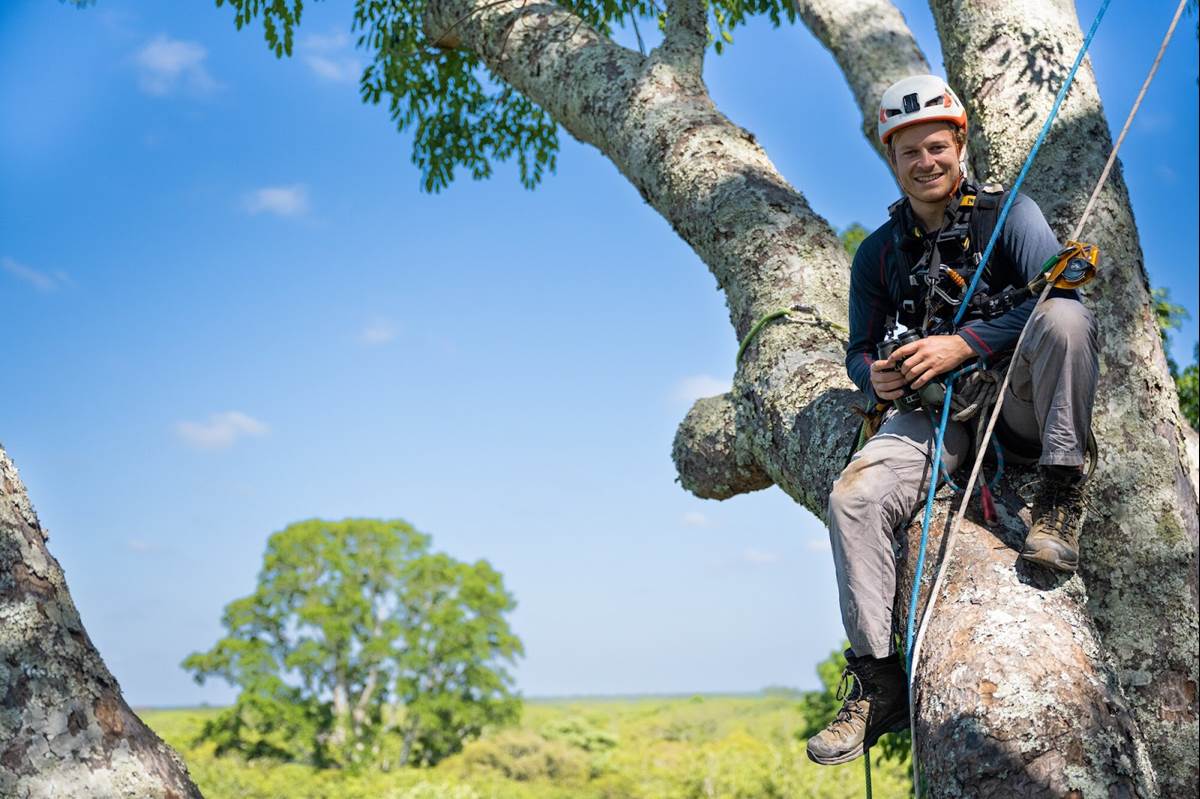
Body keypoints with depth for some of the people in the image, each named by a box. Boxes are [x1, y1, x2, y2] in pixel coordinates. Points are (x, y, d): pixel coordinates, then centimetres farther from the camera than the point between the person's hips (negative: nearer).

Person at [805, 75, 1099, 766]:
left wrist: (964, 343, -25)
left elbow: (1062, 288, -15)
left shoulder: (1010, 213, 1)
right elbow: (860, 348, 18)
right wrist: (876, 376, -8)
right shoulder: (878, 254, 11)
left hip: (1017, 399, -2)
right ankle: (878, 682, -14)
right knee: (855, 497, -24)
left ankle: (1061, 503, -22)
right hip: (937, 413, 3)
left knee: (1066, 316, -33)